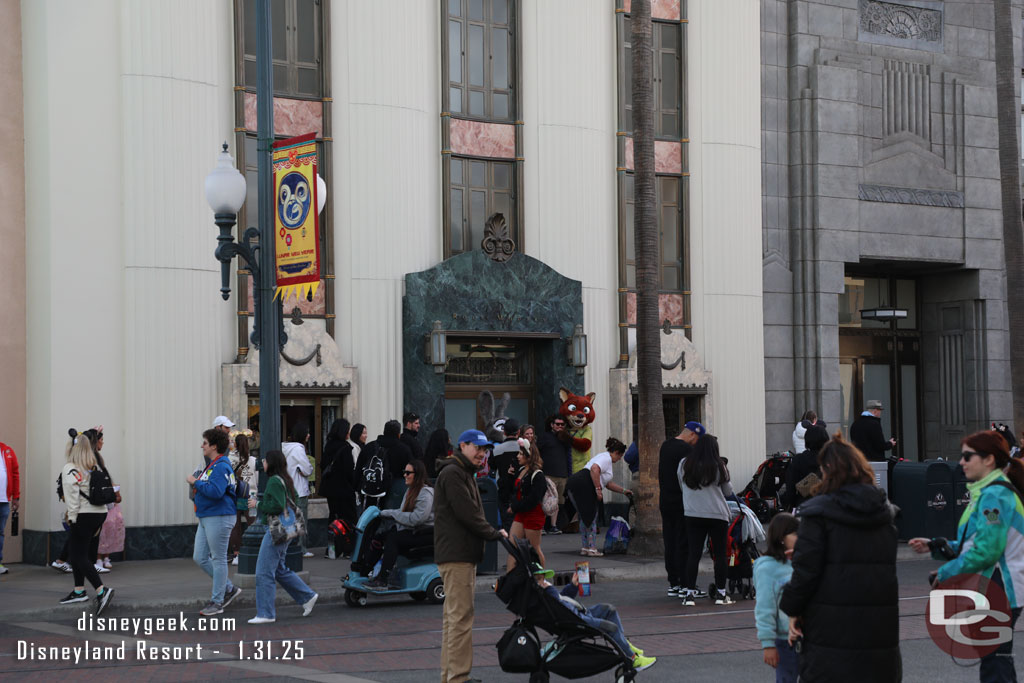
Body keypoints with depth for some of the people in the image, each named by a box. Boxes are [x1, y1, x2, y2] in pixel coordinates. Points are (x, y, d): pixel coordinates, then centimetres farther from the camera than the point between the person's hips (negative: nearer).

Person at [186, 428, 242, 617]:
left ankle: (217, 602, 4)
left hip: (219, 518, -11)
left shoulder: (221, 467, -16)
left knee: (218, 559, -2)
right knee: (200, 558, 10)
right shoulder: (210, 465, 17)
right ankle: (229, 589, 21)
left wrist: (196, 482, -17)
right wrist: (197, 482, 10)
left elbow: (215, 491, -27)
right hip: (206, 518, 11)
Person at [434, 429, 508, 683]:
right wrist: (493, 533, -9)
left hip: (463, 555, 11)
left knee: (454, 615, 12)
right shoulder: (452, 473, -11)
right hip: (456, 556, -11)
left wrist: (491, 533, 11)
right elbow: (466, 513, -18)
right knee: (461, 616, -13)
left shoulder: (464, 474, 24)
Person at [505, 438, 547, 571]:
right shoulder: (521, 470, 12)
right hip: (520, 514, 9)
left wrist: (514, 507, -14)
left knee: (534, 549, 2)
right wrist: (511, 504, 0)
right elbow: (516, 491, 19)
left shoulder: (537, 475, -16)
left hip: (533, 515, -9)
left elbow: (532, 500, -21)